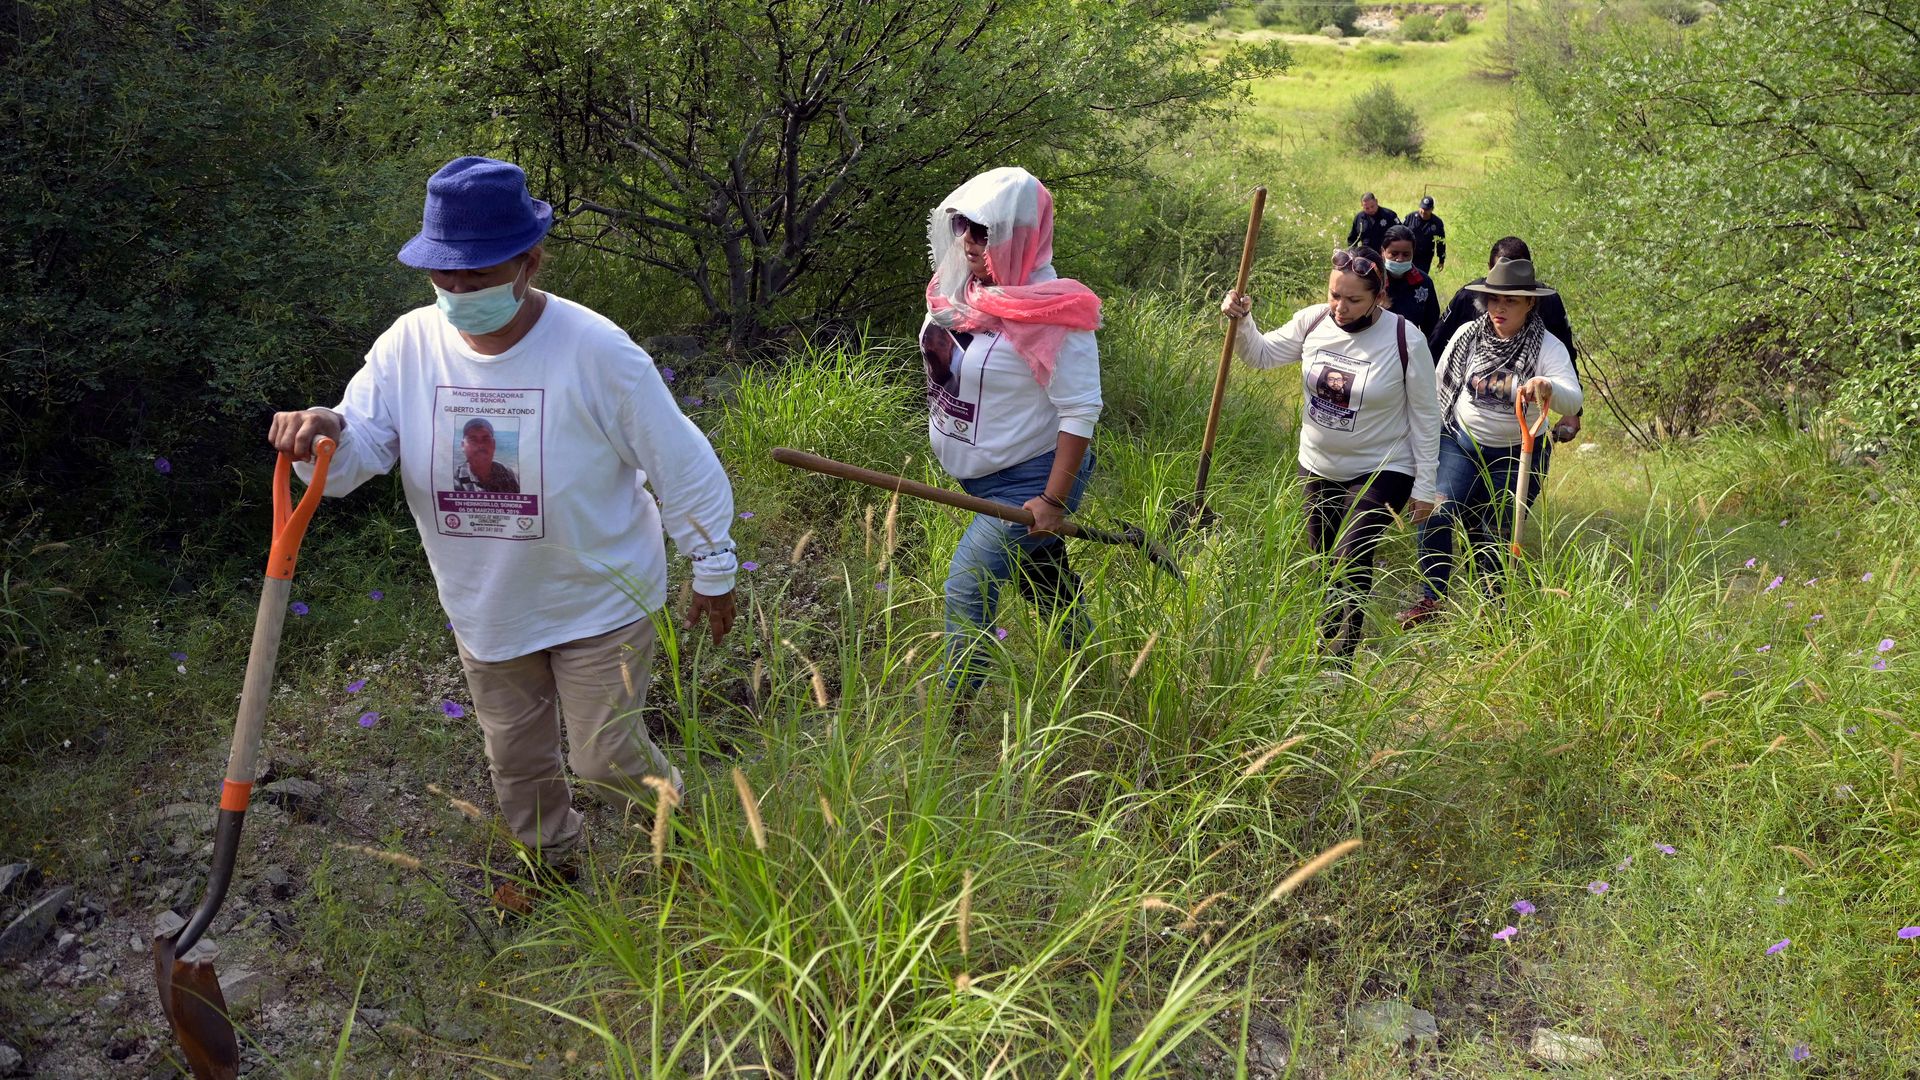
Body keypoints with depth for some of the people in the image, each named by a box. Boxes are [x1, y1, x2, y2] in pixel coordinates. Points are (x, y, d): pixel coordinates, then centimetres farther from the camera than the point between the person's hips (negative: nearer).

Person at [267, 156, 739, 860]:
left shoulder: (596, 351, -23)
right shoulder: (408, 346, -11)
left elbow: (680, 466, -15)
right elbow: (358, 453, -16)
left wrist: (712, 571, -8)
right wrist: (327, 434, -42)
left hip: (599, 602, -4)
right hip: (485, 610, 5)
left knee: (606, 759, 5)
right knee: (517, 761, 22)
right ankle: (550, 861, 50)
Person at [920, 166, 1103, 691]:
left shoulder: (1052, 312, -26)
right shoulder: (961, 286, -2)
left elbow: (1081, 412, -24)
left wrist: (1054, 501, -24)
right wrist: (944, 444, 20)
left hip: (1030, 479, -8)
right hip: (980, 473, 8)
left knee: (968, 586, -12)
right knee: (1047, 587, 24)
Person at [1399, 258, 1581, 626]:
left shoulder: (1548, 347, -16)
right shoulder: (1468, 334, -9)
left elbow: (1573, 400, -31)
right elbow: (1440, 385, 5)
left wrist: (1549, 388, -54)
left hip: (1515, 455, -1)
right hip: (1461, 443, 1)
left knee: (1495, 538, 9)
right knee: (1435, 514, -17)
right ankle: (1431, 600, -5)